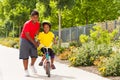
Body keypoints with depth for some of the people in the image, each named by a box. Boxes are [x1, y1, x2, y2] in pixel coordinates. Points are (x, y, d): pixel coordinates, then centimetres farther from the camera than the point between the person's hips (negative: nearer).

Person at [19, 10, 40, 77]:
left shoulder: (38, 24, -5)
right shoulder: (27, 24, -23)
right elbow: (27, 35, -24)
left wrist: (36, 40, -3)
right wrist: (34, 42, -27)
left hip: (32, 39, 5)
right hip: (25, 39, -5)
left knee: (34, 55, 2)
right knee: (25, 56, -5)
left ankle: (32, 65, 30)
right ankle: (26, 70, 5)